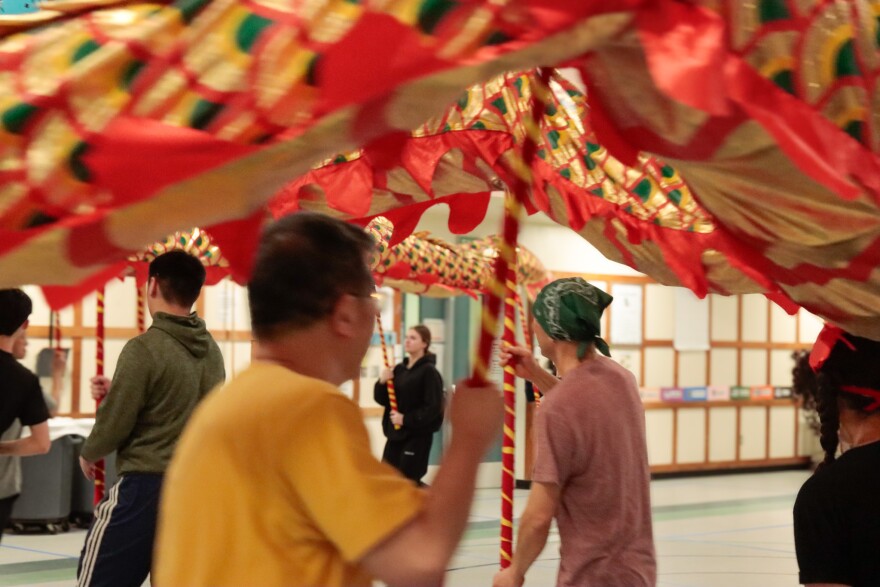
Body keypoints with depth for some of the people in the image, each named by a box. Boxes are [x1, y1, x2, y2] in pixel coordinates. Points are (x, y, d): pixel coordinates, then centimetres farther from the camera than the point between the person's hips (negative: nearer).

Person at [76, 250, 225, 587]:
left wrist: (89, 454, 11)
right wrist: (115, 391, 16)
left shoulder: (144, 348, -14)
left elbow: (115, 424, -9)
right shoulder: (211, 351, 6)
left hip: (146, 486, -7)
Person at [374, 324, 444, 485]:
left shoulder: (429, 371, -11)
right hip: (396, 433, 7)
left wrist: (406, 419, -20)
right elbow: (382, 399, 12)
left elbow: (433, 407, -17)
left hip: (418, 435, -7)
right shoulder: (399, 369, 10)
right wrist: (382, 382, -7)